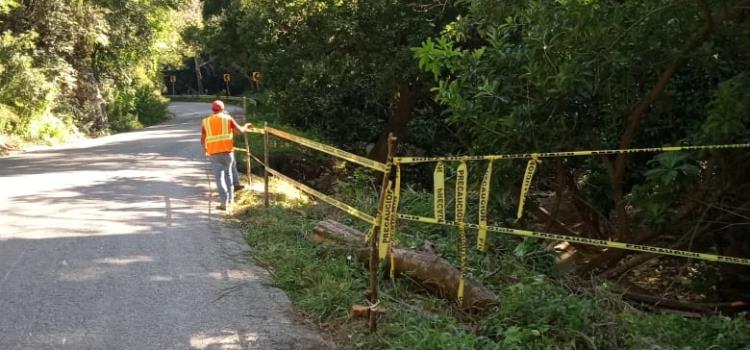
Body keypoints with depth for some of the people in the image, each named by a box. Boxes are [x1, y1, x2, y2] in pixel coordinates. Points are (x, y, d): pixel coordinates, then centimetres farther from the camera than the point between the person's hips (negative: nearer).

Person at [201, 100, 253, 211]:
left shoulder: (205, 121, 8)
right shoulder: (227, 118, 3)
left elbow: (203, 139, 12)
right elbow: (240, 130, -2)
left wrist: (205, 150, 30)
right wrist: (246, 126, 20)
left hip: (214, 153, 0)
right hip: (227, 151, 0)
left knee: (219, 177, 0)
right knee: (228, 173, 20)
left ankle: (224, 202, -9)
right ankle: (230, 198, 27)